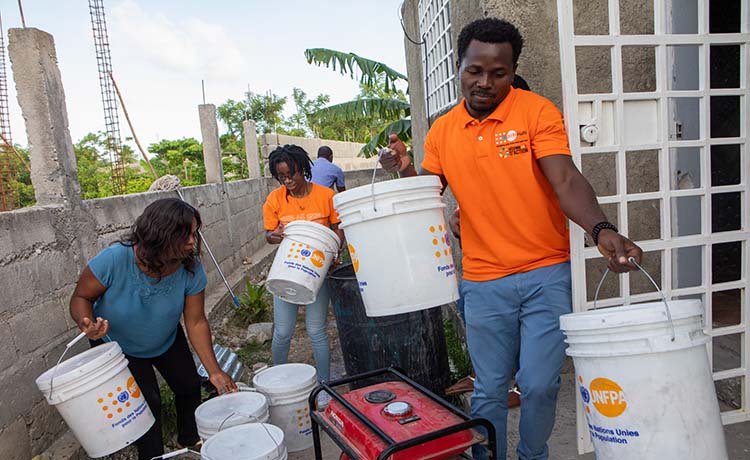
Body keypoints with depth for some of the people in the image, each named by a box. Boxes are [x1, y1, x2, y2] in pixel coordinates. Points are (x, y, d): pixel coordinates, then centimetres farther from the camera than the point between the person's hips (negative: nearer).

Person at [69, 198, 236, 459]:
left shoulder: (191, 269, -28)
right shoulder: (114, 260, -36)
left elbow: (196, 322, -21)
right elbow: (81, 297, -19)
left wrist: (214, 371, -22)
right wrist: (86, 324, -42)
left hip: (166, 340, 3)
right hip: (117, 345, -3)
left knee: (190, 386, 8)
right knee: (147, 402, -7)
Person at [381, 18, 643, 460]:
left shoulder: (536, 112, -6)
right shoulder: (442, 131, 5)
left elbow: (567, 182, -17)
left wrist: (601, 229, -35)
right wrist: (405, 169, -9)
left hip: (546, 275, -2)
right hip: (483, 283, 2)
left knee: (540, 385, 4)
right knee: (489, 390, 12)